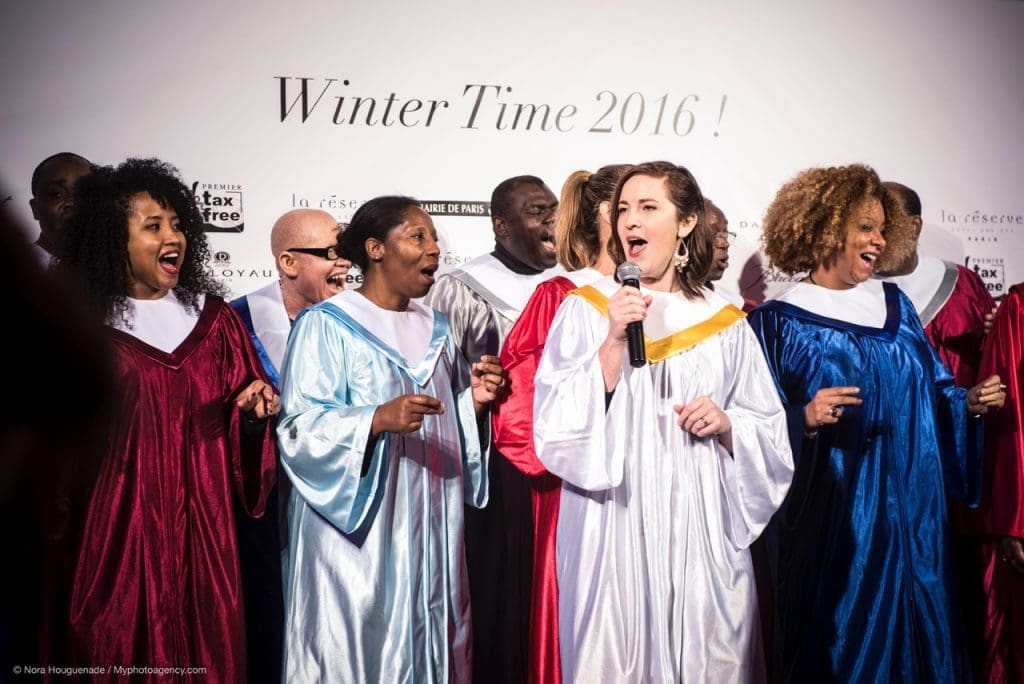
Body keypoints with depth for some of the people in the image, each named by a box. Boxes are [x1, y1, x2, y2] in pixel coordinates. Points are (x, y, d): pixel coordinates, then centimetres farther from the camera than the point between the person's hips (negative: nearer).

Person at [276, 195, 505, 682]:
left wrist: (476, 400, -4)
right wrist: (379, 419, -28)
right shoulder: (326, 325, -6)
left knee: (426, 644, 9)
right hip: (357, 534, -6)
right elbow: (300, 428, -14)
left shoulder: (436, 329, 14)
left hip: (428, 528, 6)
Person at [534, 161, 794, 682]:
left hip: (703, 535, 2)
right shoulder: (585, 310, 0)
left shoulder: (724, 323, 6)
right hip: (614, 534, -2)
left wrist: (726, 425, -11)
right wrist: (613, 343, -18)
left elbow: (771, 436, 8)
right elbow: (554, 427, -10)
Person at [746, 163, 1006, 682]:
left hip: (910, 506, 5)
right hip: (829, 514, -5)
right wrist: (804, 421, -25)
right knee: (838, 635, 3)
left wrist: (968, 402, -4)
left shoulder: (894, 306, 10)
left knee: (912, 619, 12)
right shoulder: (777, 321, -5)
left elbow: (929, 387, 14)